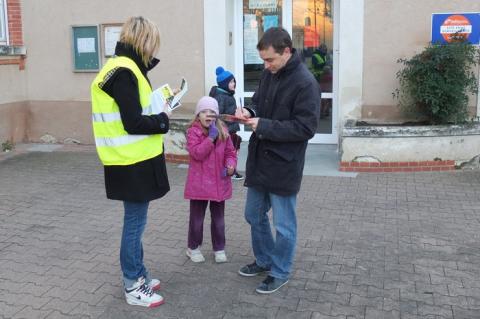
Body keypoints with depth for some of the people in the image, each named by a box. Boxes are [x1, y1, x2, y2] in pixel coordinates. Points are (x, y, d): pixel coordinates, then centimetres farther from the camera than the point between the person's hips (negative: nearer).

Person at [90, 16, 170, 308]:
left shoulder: (125, 68, 12)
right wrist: (163, 119, -8)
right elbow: (133, 123, -22)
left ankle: (139, 275, 31)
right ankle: (133, 287, 16)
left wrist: (159, 108, 0)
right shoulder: (123, 72, -19)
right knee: (135, 223, 2)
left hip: (136, 160, 10)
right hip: (132, 163, -10)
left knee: (136, 221, 17)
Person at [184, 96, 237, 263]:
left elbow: (230, 152, 8)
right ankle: (193, 248, 27)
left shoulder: (223, 131, 2)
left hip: (219, 182, 4)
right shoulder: (193, 132, -10)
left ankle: (219, 248, 29)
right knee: (197, 218, 10)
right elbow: (197, 153, -21)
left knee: (218, 218, 15)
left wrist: (230, 165, -12)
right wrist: (211, 137, -25)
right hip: (199, 183, -3)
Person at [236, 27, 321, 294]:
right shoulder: (269, 74, 4)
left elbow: (305, 128, -20)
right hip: (259, 159, 8)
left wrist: (264, 126, -23)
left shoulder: (305, 83, -18)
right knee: (254, 215, 20)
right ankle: (264, 260, 40)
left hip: (284, 165, -8)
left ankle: (280, 272, 26)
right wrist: (250, 111, -5)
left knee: (283, 225, 8)